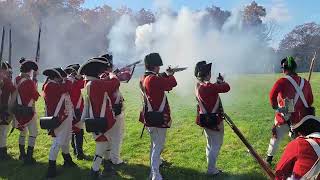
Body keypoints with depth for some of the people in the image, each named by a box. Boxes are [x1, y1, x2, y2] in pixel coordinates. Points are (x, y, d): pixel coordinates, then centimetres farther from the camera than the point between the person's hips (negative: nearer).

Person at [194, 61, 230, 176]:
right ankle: (211, 169, 12)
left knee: (210, 144, 21)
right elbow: (226, 88, -20)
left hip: (206, 119, 9)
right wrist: (221, 81, -1)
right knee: (216, 145, 5)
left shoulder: (199, 85, 2)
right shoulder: (208, 86, -25)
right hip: (213, 120, -9)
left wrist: (218, 83, 4)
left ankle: (211, 167, 32)